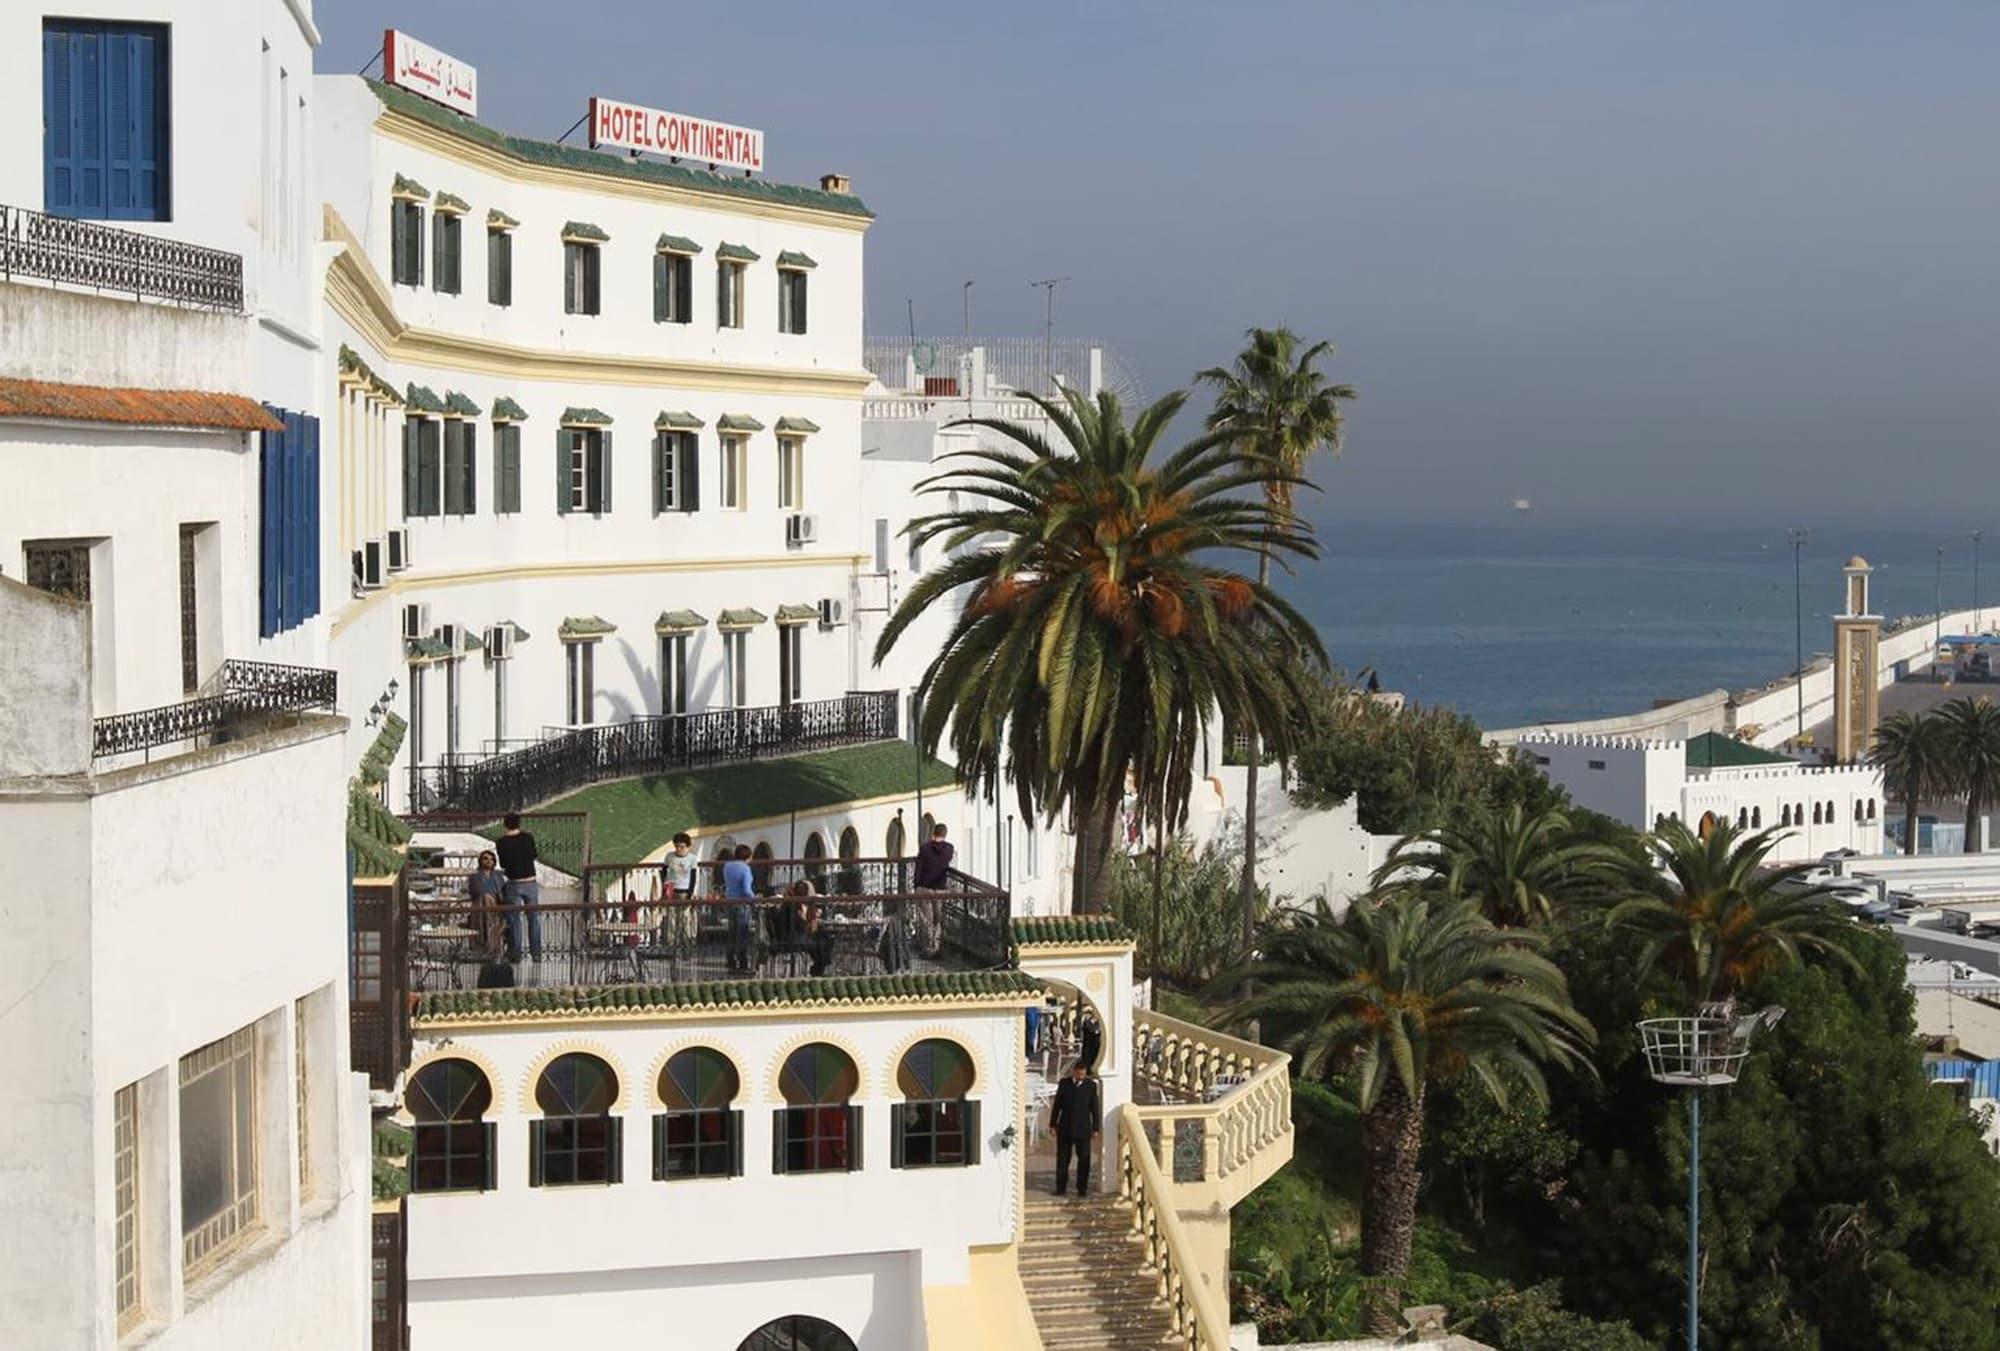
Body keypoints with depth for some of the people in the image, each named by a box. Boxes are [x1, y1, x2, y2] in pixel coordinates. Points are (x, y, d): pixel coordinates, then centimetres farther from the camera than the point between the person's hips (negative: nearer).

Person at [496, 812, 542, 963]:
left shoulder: (502, 842, -9)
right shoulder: (528, 838, -5)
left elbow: (503, 864, -3)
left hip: (514, 884, -1)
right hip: (530, 882, 1)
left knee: (514, 919, 8)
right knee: (534, 918, 10)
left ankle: (516, 953, 8)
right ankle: (536, 953, 11)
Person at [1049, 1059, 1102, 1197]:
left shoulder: (1091, 1085, 0)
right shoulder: (1064, 1083, 3)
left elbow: (1095, 1108, 2)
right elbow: (1057, 1104, 7)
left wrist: (1096, 1128, 0)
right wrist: (1052, 1124, 5)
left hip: (1083, 1129, -1)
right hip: (1065, 1128, 1)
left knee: (1084, 1159, -1)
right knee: (1062, 1158, 6)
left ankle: (1082, 1188, 6)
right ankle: (1061, 1187, 14)